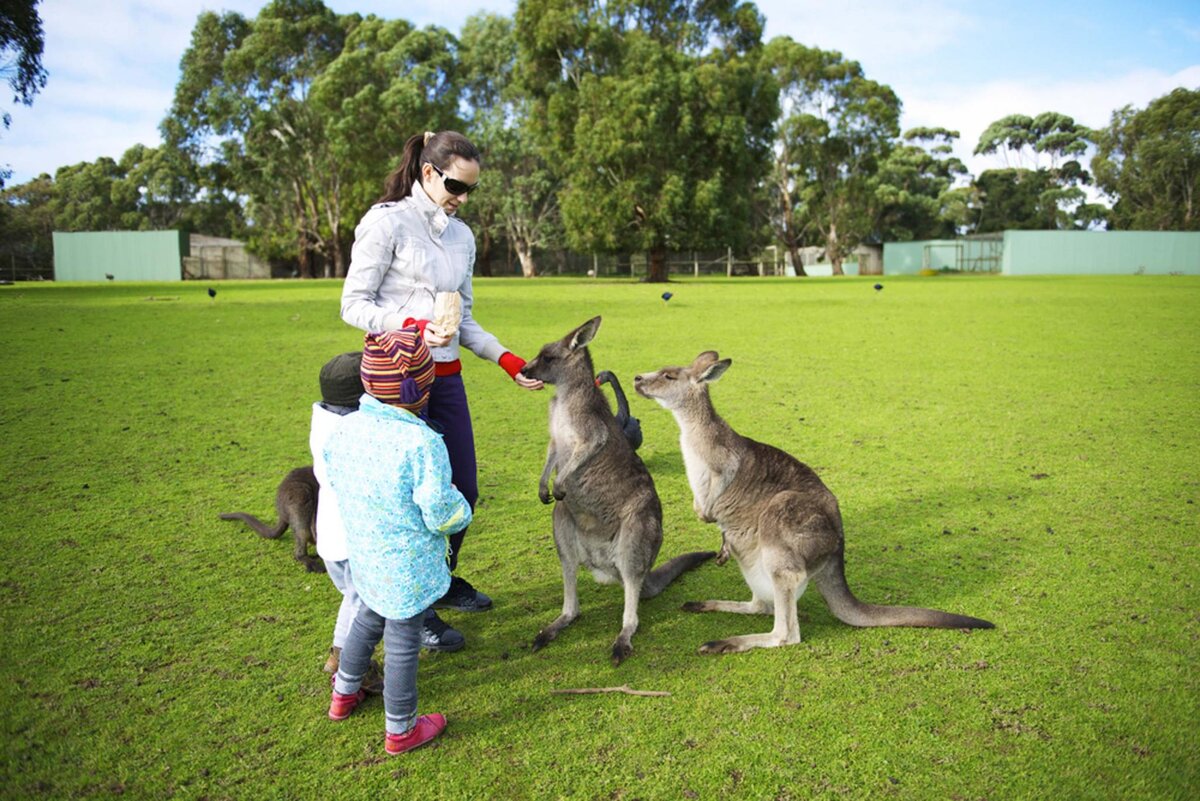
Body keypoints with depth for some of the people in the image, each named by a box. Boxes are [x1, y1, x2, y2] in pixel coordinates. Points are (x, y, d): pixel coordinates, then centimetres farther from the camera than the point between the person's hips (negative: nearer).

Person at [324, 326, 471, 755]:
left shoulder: (343, 429, -8)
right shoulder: (422, 443, -28)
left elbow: (333, 480, 7)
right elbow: (441, 514, -22)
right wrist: (461, 510, 1)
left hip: (363, 553, 7)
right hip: (408, 565, -6)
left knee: (370, 616, 31)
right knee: (403, 640, 10)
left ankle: (343, 694, 50)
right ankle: (401, 730, 29)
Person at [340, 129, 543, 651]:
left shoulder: (461, 235, 13)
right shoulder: (387, 222, -6)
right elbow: (353, 305, -8)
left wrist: (507, 360, 4)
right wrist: (412, 327, -22)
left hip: (445, 377, 7)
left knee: (463, 490, 13)